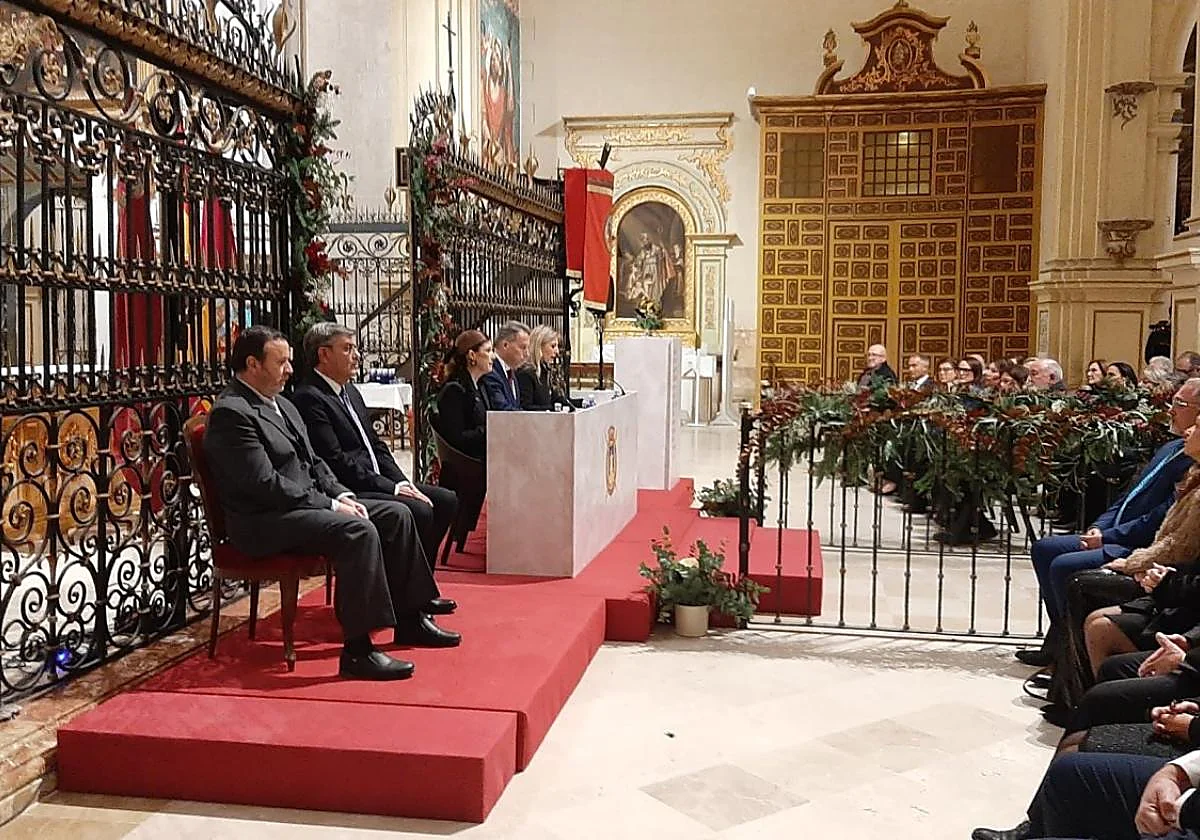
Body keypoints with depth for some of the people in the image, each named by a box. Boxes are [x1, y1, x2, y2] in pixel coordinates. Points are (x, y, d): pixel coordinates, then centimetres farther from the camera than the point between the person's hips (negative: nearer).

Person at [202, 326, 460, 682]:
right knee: (358, 531, -31)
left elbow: (313, 462, 19)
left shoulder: (283, 405, 17)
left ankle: (411, 619, 10)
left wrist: (341, 495, 1)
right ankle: (358, 650, -26)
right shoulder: (231, 413, -15)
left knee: (396, 514, 2)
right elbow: (266, 484, -21)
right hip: (265, 523, -10)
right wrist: (331, 505, -18)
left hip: (307, 504, 10)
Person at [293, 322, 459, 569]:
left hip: (378, 482, 10)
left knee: (446, 500, 1)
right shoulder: (309, 398, -13)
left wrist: (403, 483, 3)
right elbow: (336, 461, -19)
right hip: (349, 491, -10)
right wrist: (391, 488, -17)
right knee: (419, 511, -25)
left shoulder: (351, 391, 18)